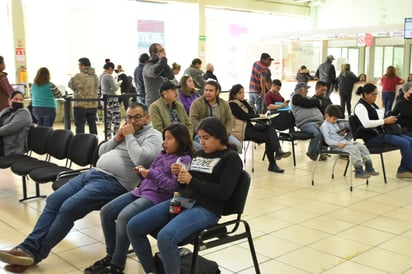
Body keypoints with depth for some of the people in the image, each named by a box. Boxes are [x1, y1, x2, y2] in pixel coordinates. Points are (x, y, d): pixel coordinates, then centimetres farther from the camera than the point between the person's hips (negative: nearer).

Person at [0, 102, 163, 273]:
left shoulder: (153, 136, -2)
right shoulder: (126, 131, 22)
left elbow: (141, 159, -20)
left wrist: (129, 137, -10)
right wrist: (117, 138, 5)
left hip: (113, 182, -9)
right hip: (94, 172, 9)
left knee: (68, 208, -21)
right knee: (53, 200, -6)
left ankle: (35, 253, -10)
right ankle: (28, 247, -8)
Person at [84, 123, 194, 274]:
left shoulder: (184, 159, -5)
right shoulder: (162, 155, 20)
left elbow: (174, 186, -15)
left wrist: (151, 174, -18)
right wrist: (143, 173, 4)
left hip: (158, 197, -9)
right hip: (141, 190, 9)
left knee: (124, 217, -29)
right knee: (106, 212, -5)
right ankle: (111, 254, 7)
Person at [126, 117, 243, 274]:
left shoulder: (231, 158, -2)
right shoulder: (199, 154, 19)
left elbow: (224, 192, -13)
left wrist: (191, 180, -15)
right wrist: (179, 174, 0)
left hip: (205, 209, -8)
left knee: (165, 236, -34)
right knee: (133, 227, -6)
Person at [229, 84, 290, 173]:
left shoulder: (242, 102, 21)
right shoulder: (232, 105, -5)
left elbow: (251, 112, 10)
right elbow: (244, 116, -13)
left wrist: (244, 101, -3)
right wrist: (259, 116, -6)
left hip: (249, 126, 8)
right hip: (242, 130, -8)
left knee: (270, 127, -19)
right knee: (267, 137, -21)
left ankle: (278, 151, -34)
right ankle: (272, 165, -20)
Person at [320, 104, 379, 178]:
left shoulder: (335, 124, 22)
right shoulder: (325, 126, -8)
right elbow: (327, 140, -16)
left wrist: (342, 134, 8)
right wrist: (338, 143, -28)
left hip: (344, 141, 10)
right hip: (335, 145, -10)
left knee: (362, 146, -4)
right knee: (354, 149, -28)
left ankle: (369, 168, -4)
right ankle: (359, 171, -24)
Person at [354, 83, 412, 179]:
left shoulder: (372, 104, 17)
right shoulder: (360, 106, -11)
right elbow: (366, 123, -26)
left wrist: (389, 119, 5)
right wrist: (385, 121, -22)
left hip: (381, 132, 10)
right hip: (372, 137, -9)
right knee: (404, 143, -21)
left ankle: (403, 170, -7)